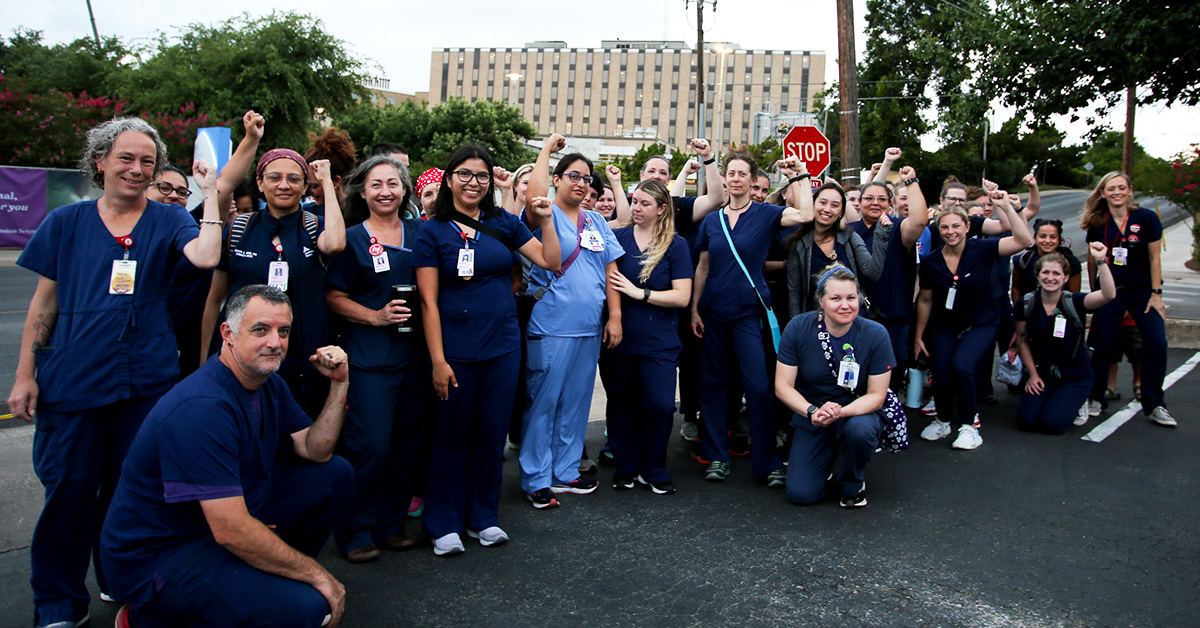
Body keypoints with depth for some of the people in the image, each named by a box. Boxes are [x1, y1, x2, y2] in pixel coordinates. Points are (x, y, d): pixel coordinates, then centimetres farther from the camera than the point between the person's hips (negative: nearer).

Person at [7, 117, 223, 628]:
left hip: (146, 381, 0)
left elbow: (205, 256, -19)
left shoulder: (168, 220, 4)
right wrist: (24, 376, 4)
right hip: (71, 381, 0)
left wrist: (211, 192, -13)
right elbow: (43, 303, 7)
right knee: (69, 490, 3)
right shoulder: (66, 222, 5)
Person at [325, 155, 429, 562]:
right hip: (368, 357, -4)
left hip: (415, 355, 4)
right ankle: (355, 532, 11)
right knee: (370, 445, -6)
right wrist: (376, 317, -15)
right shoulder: (352, 239, 0)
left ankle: (391, 523, 23)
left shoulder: (419, 233, 10)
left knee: (407, 442, 8)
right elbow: (334, 297, -2)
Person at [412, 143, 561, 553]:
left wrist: (545, 219, -3)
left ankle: (483, 516, 27)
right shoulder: (433, 231, -3)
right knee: (452, 436, 7)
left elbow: (550, 261, 7)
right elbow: (428, 302, -7)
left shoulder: (503, 223, 7)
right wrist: (438, 360, -12)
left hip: (503, 347, 3)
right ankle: (444, 523, 22)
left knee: (492, 434, 11)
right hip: (456, 351, -3)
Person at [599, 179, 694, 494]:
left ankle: (653, 470, 13)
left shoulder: (675, 245, 0)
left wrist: (639, 292, -13)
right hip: (618, 337, 2)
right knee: (622, 403, 10)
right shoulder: (617, 237, 5)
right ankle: (626, 466, 28)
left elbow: (682, 296, -6)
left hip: (657, 341, -2)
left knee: (661, 405, -8)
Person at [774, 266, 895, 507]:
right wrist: (813, 411, -29)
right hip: (810, 417, 1)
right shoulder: (798, 328, -14)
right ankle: (828, 455, 23)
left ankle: (852, 485, -3)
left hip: (858, 412, -1)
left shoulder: (876, 334, -15)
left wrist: (840, 412, -31)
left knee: (859, 430, -38)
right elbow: (782, 385, -11)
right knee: (801, 494, -13)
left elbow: (876, 395, -12)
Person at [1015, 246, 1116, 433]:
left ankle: (1077, 403, 14)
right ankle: (1050, 398, 17)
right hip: (1043, 374, 3)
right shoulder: (1026, 304, -6)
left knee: (1052, 423, -20)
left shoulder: (1073, 302, -14)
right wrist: (1033, 374, 0)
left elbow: (1108, 295, -34)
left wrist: (1101, 261, -43)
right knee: (1026, 421, -16)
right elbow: (1023, 341, 5)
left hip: (1076, 377, -2)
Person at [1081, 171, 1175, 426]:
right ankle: (1095, 398, 18)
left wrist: (1156, 293, -7)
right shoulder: (1098, 223, 0)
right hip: (1109, 292, 1)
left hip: (1142, 291, -1)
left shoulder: (1146, 218, -6)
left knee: (1157, 342, -14)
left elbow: (1155, 258, -4)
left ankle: (1153, 405, -1)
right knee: (1101, 346, 0)